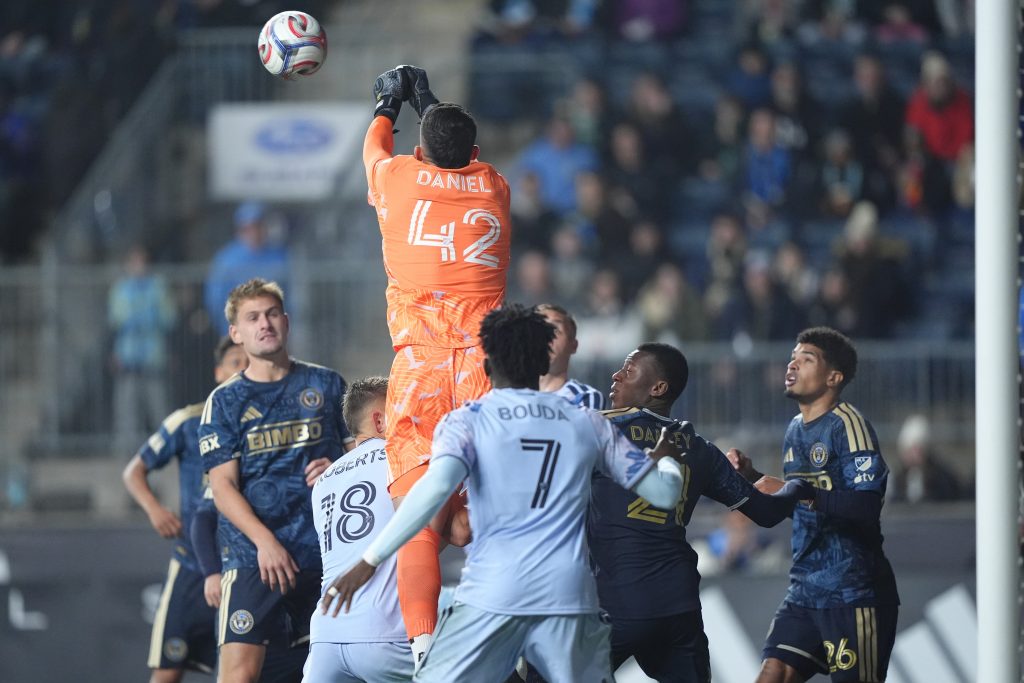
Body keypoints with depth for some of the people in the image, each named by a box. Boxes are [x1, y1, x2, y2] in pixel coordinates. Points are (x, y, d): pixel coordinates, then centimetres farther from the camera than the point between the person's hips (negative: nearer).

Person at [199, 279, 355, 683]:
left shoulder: (326, 385, 11)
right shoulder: (225, 402, 6)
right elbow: (223, 486, -2)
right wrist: (264, 542, -16)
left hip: (324, 552, 2)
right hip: (253, 556, -2)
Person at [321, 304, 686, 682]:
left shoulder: (466, 422, 4)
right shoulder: (588, 424, 13)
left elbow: (437, 487, -15)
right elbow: (663, 492, 16)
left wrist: (370, 561, -15)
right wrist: (663, 458, 40)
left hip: (491, 595, -2)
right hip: (568, 595, 2)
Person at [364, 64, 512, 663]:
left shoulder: (400, 178, 6)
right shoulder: (494, 187, 11)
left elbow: (374, 145, 32)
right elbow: (467, 160, 38)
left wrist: (390, 103, 54)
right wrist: (431, 103, 55)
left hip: (419, 368, -2)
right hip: (484, 366, 2)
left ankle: (423, 642, -20)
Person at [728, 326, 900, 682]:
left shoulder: (846, 424, -11)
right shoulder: (796, 429, 16)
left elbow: (865, 506, -23)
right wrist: (752, 476, 11)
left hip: (852, 593, -8)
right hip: (804, 588, 8)